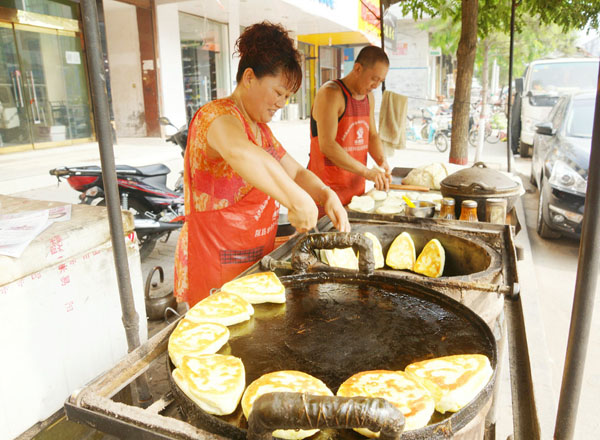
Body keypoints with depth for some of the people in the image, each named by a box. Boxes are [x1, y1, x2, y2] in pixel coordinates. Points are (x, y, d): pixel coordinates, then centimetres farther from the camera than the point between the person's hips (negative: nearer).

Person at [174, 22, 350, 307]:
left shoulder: (260, 129, 14)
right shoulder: (217, 116, -16)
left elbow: (295, 172, 14)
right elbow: (241, 154, -39)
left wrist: (326, 195, -5)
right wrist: (298, 200, -43)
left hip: (254, 259, 8)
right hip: (216, 265, -8)